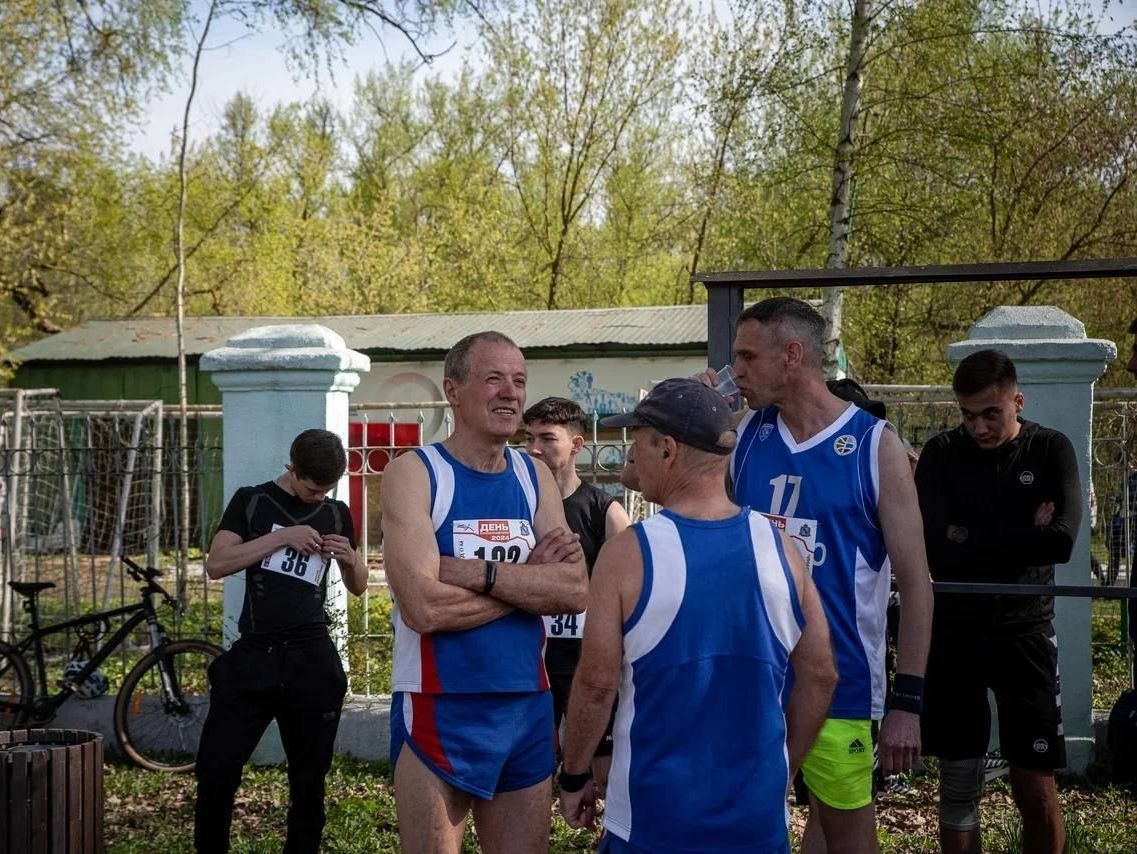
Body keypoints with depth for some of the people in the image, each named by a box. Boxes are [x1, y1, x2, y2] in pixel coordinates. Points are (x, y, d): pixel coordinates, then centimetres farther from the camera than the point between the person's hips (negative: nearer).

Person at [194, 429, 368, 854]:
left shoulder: (336, 514, 11)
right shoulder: (252, 500, 4)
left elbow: (358, 586, 17)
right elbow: (216, 564, -8)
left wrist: (349, 558, -6)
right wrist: (282, 537, -16)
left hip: (312, 659, 2)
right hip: (253, 655, -1)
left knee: (309, 780, 7)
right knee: (215, 771, -5)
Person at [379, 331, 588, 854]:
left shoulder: (536, 477, 7)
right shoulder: (414, 474, -8)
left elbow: (575, 591, -6)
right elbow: (423, 607, -21)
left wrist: (478, 572, -18)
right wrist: (529, 576, -11)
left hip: (528, 706, 5)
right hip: (439, 710, -5)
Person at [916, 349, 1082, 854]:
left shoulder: (1050, 452, -2)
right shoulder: (942, 455, 0)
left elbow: (1062, 541, -17)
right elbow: (935, 547, -13)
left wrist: (973, 540, -15)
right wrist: (1024, 536, -14)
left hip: (1024, 632, -1)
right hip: (953, 633, 1)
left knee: (1035, 789, 1)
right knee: (958, 782, 8)